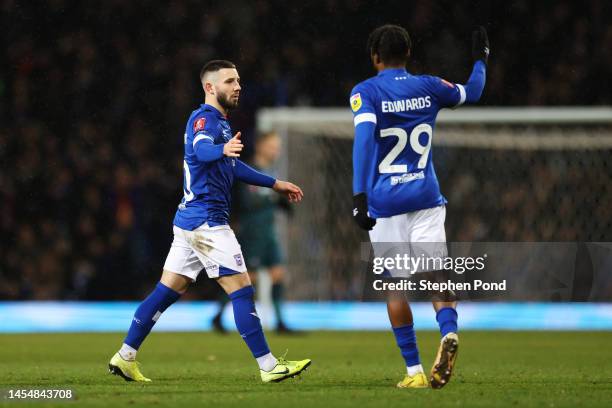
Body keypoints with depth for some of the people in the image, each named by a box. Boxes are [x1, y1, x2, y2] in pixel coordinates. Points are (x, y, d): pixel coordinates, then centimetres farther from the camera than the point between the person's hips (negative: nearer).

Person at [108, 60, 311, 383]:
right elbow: (201, 149, -36)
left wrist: (275, 184, 38)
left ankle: (125, 357, 12)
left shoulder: (220, 122, 20)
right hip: (207, 220, -10)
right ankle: (268, 366, -7)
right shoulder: (203, 119, -12)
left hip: (190, 221, 10)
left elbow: (234, 167, 34)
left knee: (168, 291, 11)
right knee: (241, 289, -8)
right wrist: (223, 149, -57)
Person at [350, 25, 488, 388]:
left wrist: (360, 197, -25)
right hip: (426, 197, 2)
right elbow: (472, 93, 25)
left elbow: (364, 137, -21)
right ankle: (449, 331, -32)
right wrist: (480, 59, 44)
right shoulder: (428, 87, 6)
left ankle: (415, 371, 7)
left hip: (385, 202, -2)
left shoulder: (366, 92, -6)